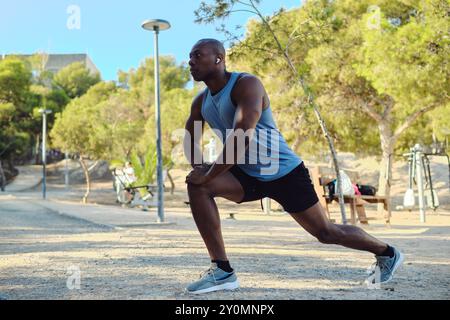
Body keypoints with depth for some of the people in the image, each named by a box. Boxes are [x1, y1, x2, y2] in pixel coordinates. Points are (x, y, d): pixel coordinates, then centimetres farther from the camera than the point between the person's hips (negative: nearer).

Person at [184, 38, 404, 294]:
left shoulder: (246, 84, -22)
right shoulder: (201, 102, 2)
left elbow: (242, 137, -33)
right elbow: (191, 141, 14)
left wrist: (208, 174, -28)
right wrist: (200, 168, -7)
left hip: (284, 172, -6)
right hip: (248, 175, 6)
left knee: (326, 232, 4)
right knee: (197, 185, -18)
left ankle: (387, 253, 32)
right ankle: (222, 271, -14)